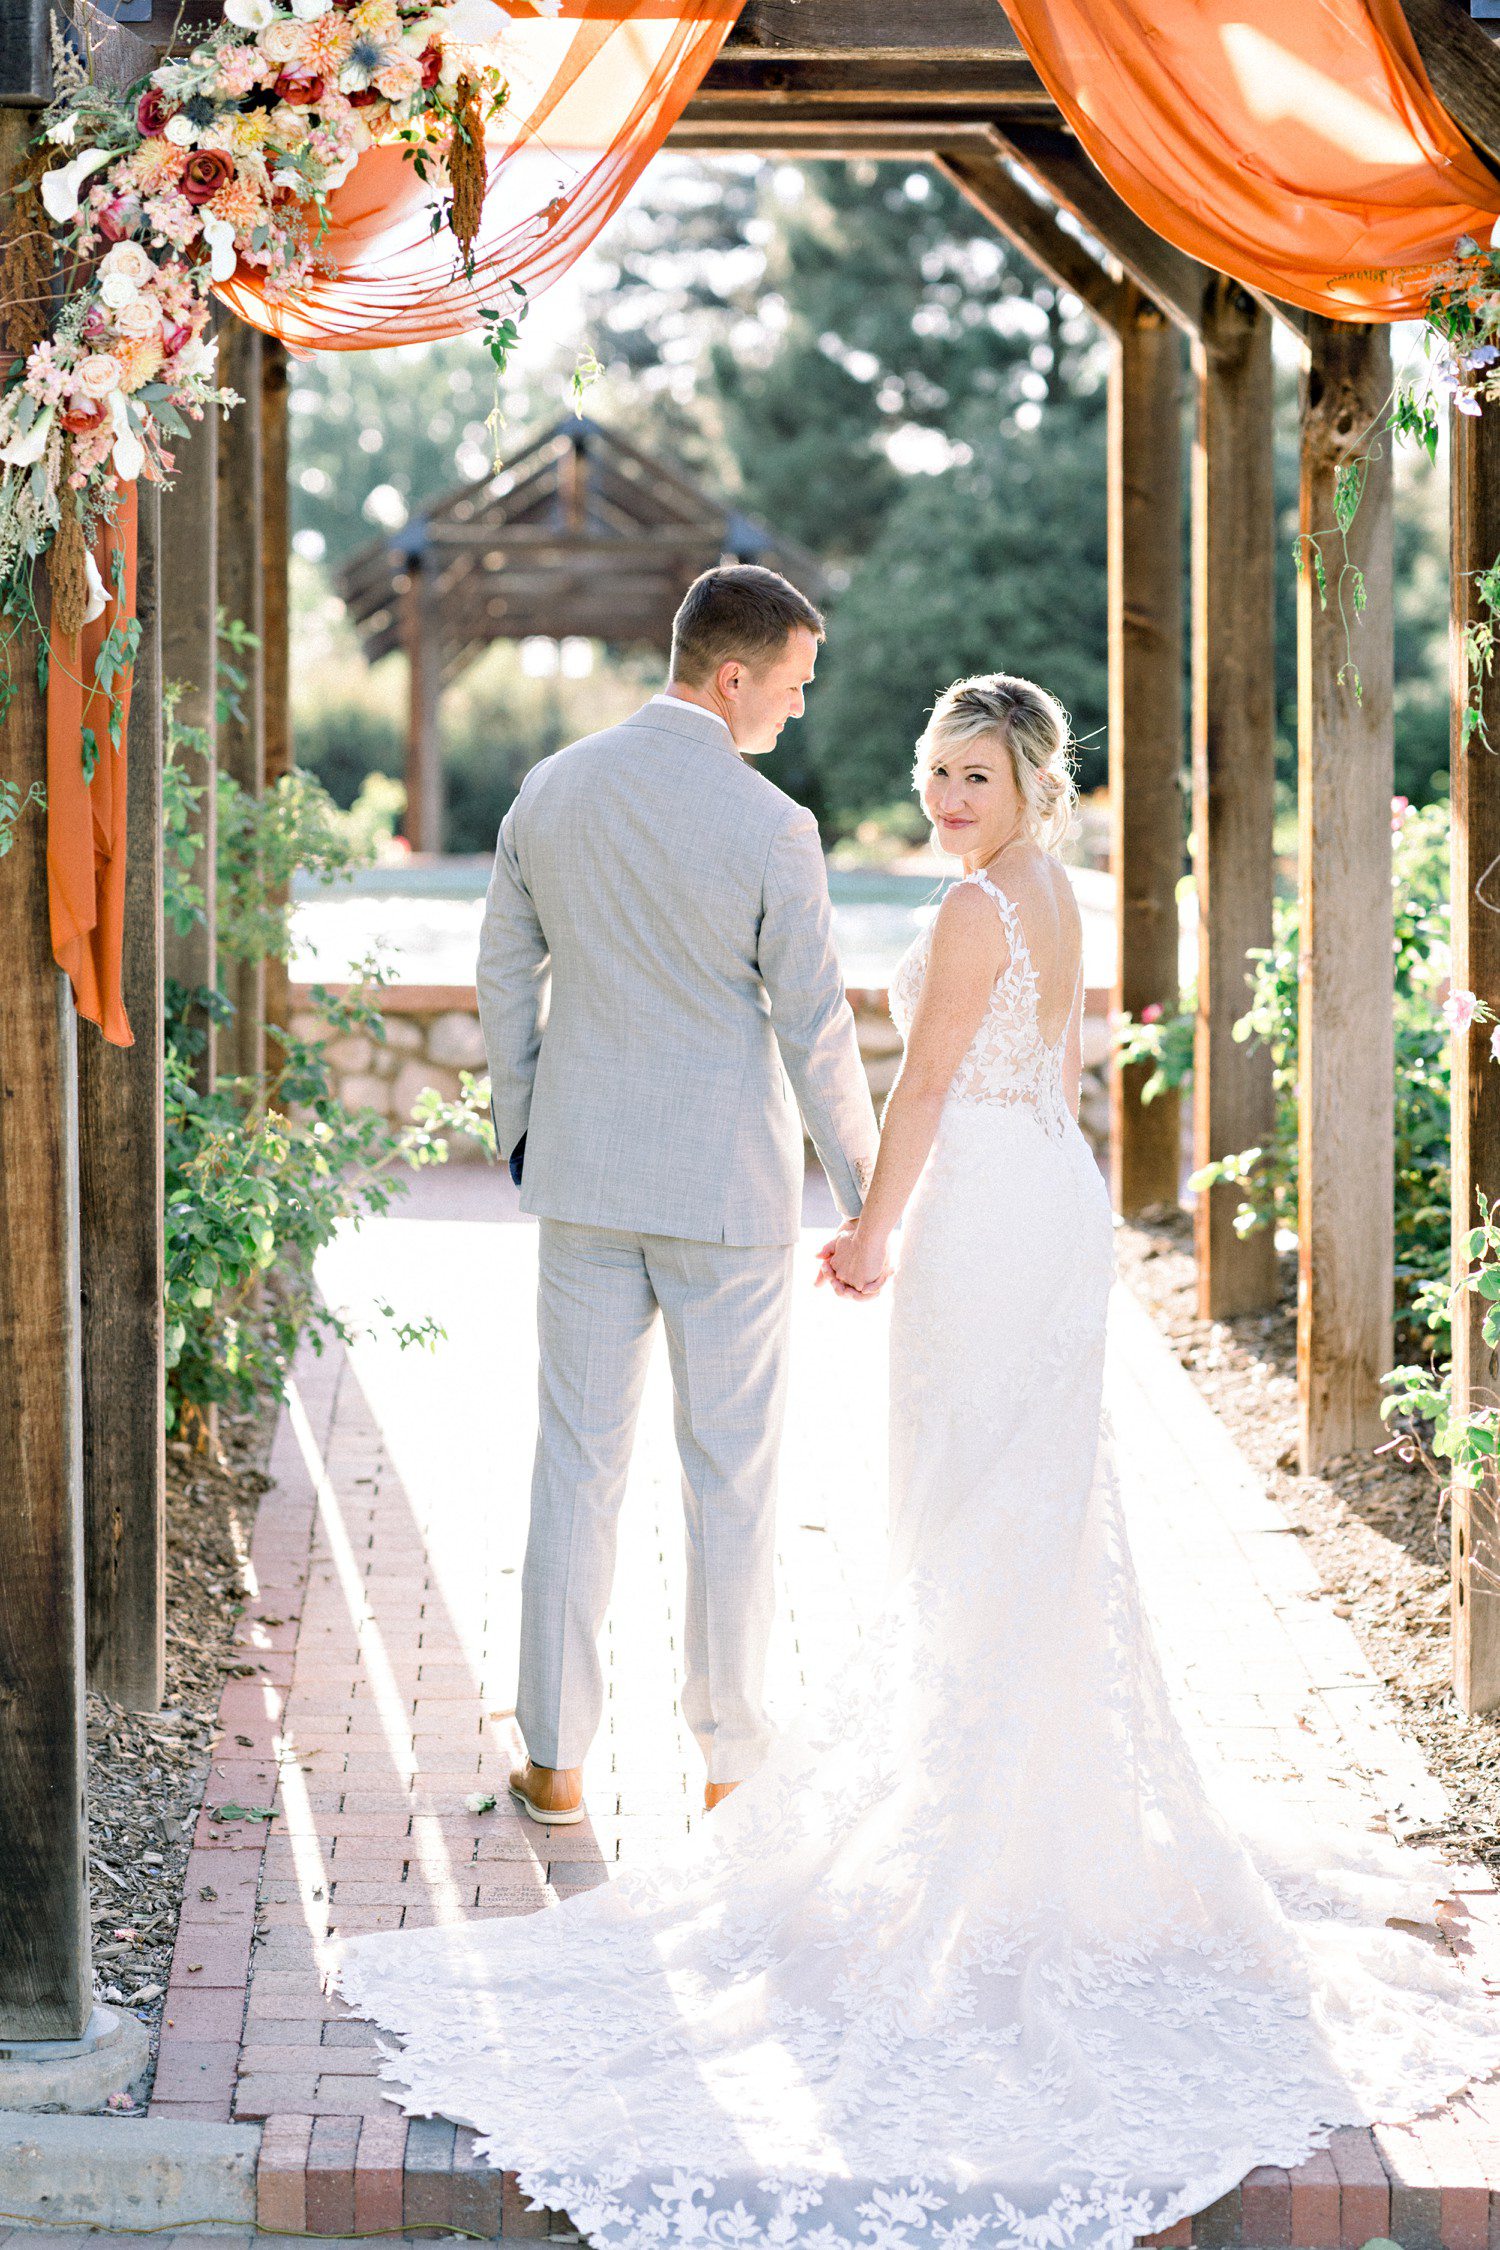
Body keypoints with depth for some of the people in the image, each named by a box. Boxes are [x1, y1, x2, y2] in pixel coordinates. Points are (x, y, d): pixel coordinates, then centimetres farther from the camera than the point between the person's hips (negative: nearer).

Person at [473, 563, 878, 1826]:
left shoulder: (551, 790, 0)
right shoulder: (771, 829, -15)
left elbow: (506, 974, 9)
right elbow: (816, 1034, -11)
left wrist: (520, 1124, 21)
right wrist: (868, 1195, 0)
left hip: (583, 1169, 4)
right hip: (727, 1182, -4)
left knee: (578, 1464, 11)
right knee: (732, 1479, 7)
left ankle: (557, 1760, 15)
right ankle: (731, 1763, 15)